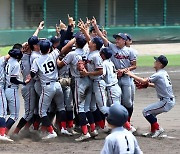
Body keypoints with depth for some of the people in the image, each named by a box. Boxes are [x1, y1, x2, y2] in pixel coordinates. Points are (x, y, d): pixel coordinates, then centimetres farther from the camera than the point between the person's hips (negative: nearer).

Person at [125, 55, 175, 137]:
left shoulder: (158, 74, -17)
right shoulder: (164, 73, 11)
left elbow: (144, 81, -17)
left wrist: (132, 75, -8)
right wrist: (148, 84, 11)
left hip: (166, 101, -10)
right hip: (169, 100, 10)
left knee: (146, 111, -4)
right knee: (151, 112, 23)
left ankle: (158, 128, -2)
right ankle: (153, 131, 23)